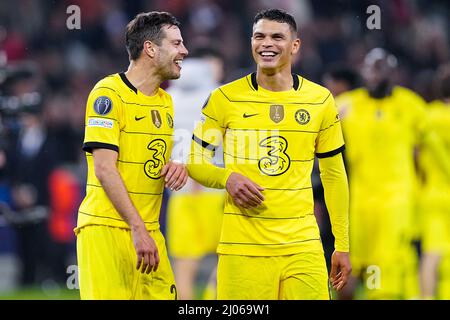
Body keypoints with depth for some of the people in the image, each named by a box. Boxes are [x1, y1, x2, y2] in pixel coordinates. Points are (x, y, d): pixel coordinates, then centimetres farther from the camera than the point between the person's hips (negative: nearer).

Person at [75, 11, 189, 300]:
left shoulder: (165, 101, 18)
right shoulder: (109, 93, -8)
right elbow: (104, 169, -15)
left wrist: (177, 167, 2)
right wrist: (138, 230, -20)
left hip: (148, 230, 8)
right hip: (108, 229, -8)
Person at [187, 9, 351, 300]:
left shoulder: (320, 100, 7)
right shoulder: (225, 99, 2)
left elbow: (334, 174, 12)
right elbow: (195, 163, 8)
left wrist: (342, 245, 9)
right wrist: (227, 178, -13)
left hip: (302, 245, 1)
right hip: (242, 246, -1)